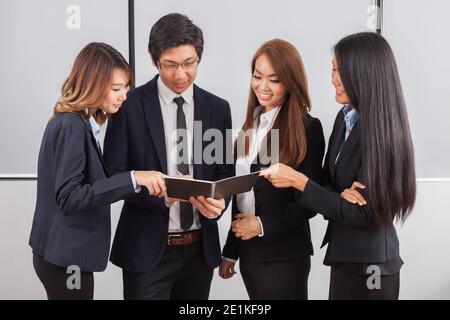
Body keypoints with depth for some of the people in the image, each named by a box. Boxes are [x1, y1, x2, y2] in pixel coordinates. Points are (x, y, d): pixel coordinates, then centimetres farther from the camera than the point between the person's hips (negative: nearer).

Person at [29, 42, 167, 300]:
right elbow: (69, 198, -25)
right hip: (66, 258, -9)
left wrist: (141, 183, 7)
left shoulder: (80, 123, 9)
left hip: (68, 253, 9)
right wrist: (132, 179, -30)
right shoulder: (70, 125, -18)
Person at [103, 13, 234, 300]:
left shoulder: (218, 108, 4)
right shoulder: (130, 104, -6)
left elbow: (225, 172, 9)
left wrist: (219, 200, -13)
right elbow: (113, 174, -6)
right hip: (147, 248, -3)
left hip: (200, 248, 4)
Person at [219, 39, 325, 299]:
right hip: (249, 252, 6)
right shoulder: (252, 123, 7)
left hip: (284, 256, -6)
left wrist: (263, 224, -16)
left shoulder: (307, 128, -11)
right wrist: (231, 250, 13)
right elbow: (242, 193, 11)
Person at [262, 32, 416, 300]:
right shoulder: (345, 117, 3)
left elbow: (361, 213, -21)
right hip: (345, 256, 7)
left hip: (368, 266, -7)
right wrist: (341, 195, -15)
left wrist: (298, 180, -20)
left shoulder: (382, 133, -21)